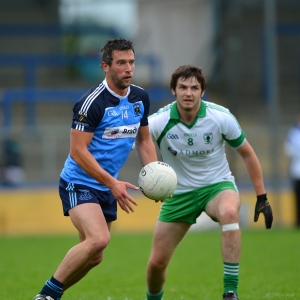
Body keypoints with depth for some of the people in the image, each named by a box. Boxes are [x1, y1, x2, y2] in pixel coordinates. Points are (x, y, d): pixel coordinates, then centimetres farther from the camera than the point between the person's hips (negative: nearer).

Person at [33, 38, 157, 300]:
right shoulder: (93, 102, -19)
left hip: (107, 187, 8)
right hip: (79, 183, -8)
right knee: (98, 239, -28)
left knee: (93, 256, 8)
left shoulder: (140, 98, 5)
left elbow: (144, 140, 18)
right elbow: (78, 150, -21)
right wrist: (112, 183, -24)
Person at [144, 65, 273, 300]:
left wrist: (262, 197, -2)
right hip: (179, 192, 1)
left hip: (217, 185, -1)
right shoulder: (159, 121, -19)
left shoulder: (221, 117, -16)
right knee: (157, 262, 0)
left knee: (229, 212, -38)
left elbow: (247, 154, -2)